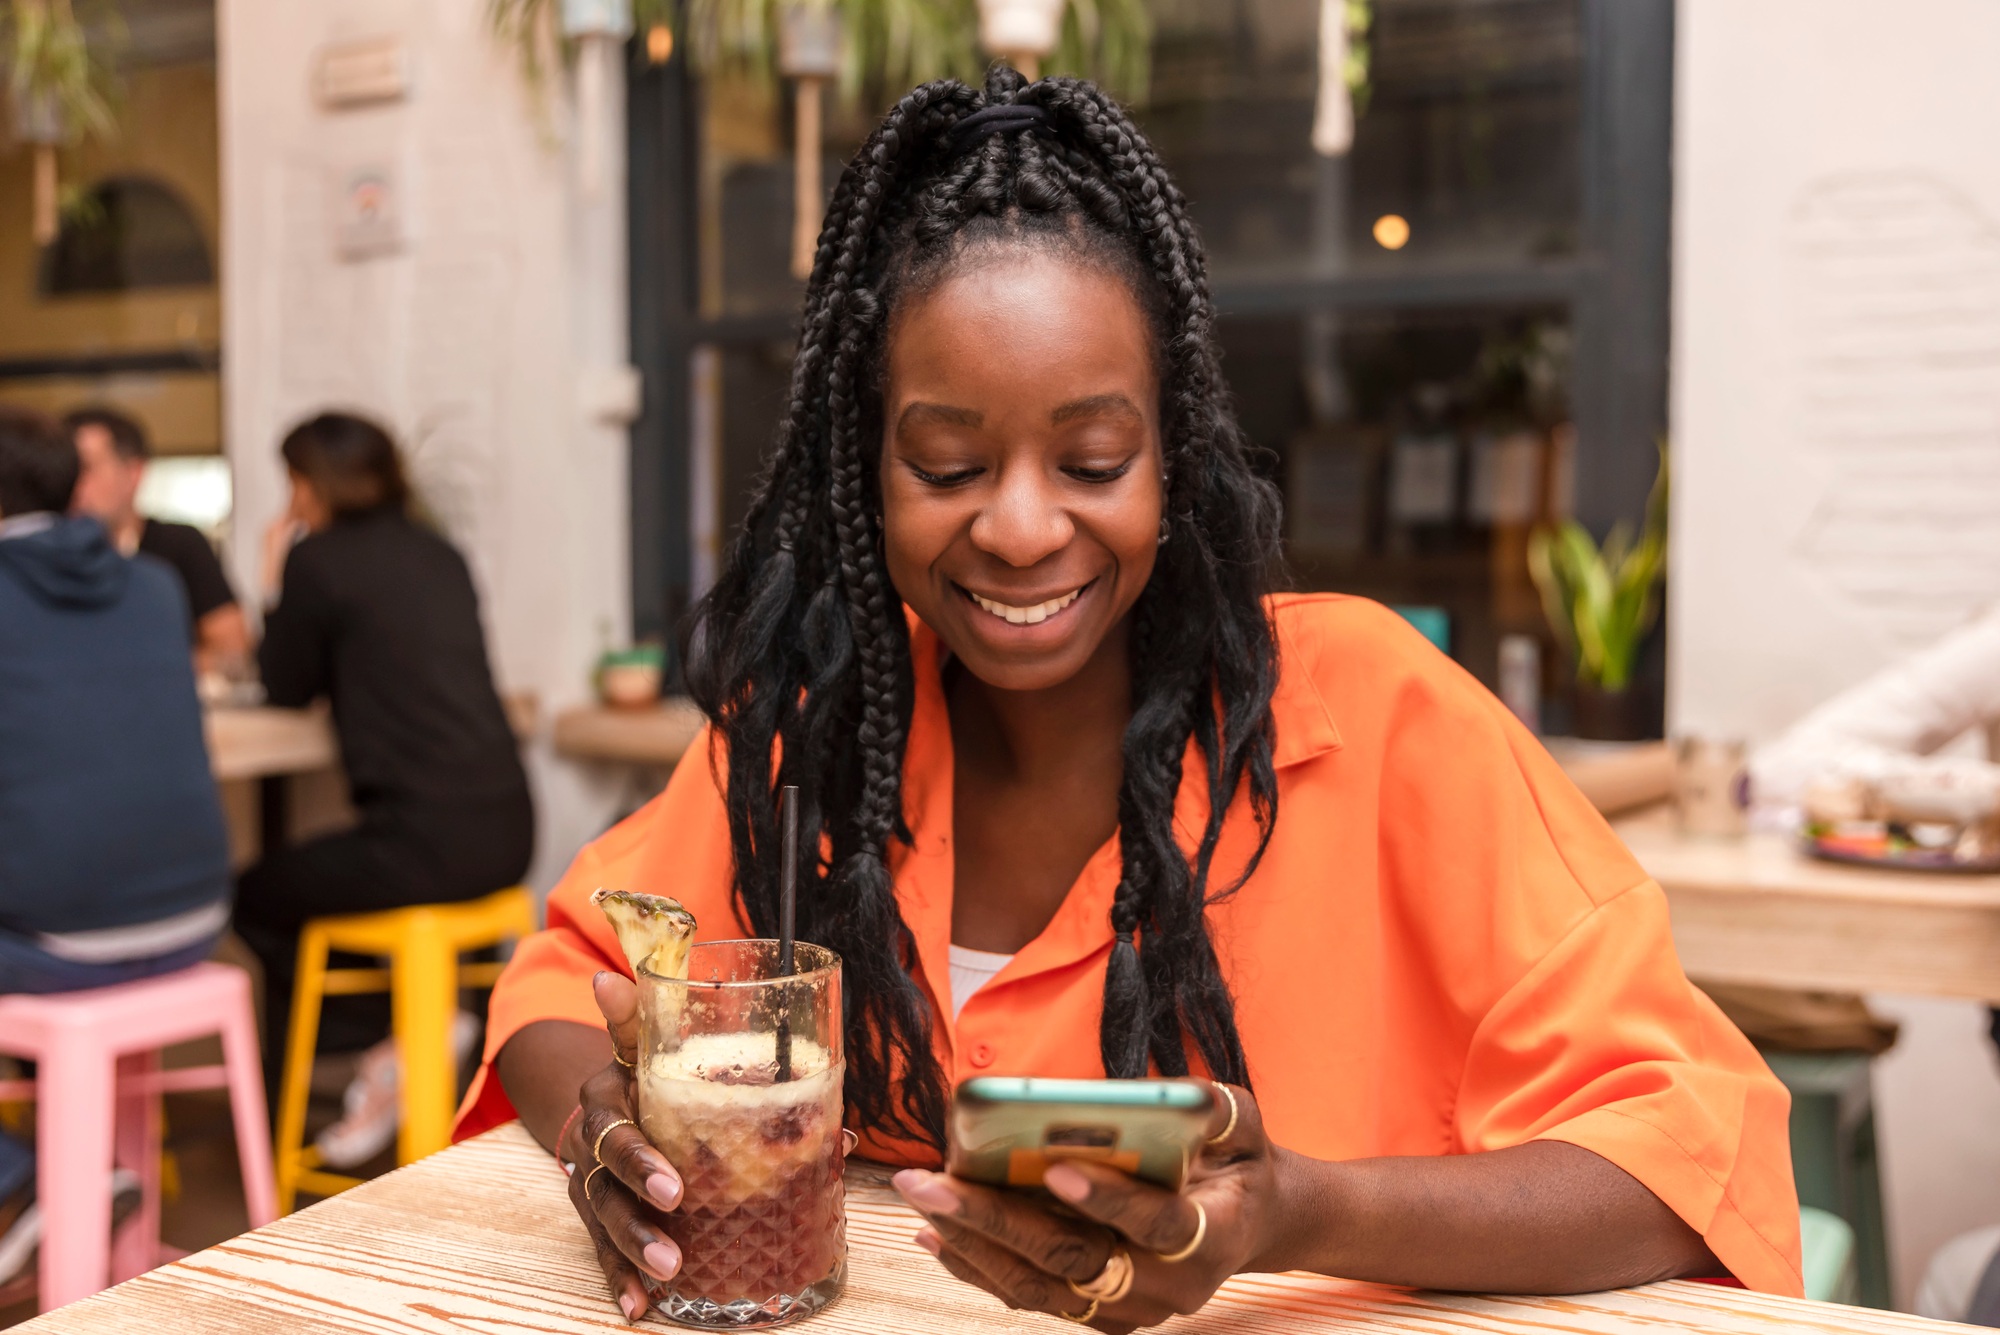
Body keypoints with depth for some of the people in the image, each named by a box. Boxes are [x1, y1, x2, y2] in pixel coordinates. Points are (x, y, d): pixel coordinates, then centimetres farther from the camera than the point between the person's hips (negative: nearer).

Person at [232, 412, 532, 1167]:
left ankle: (396, 1039, 11)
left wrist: (275, 585, 16)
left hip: (426, 841, -7)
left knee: (258, 899, 16)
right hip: (504, 829, 8)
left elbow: (288, 688, 6)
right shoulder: (440, 555, 15)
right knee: (298, 879, 27)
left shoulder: (320, 559, -5)